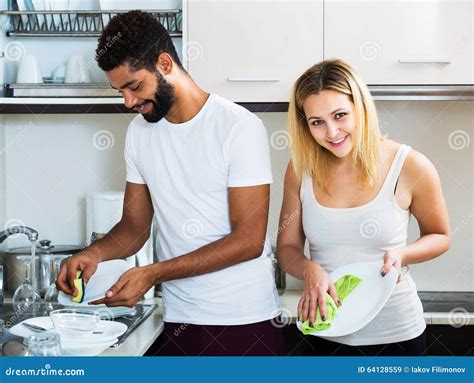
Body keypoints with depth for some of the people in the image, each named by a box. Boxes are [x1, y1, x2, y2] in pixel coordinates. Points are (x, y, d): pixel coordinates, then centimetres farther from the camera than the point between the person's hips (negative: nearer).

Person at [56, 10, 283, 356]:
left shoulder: (240, 127, -13)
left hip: (246, 319, -4)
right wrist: (95, 252, -12)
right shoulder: (140, 132, 5)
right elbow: (135, 226, 10)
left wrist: (153, 274, -21)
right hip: (179, 320, 5)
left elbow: (249, 240, -17)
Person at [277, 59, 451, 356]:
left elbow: (440, 237, 2)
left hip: (395, 334, -2)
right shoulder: (301, 169, -5)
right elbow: (287, 247, 3)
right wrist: (309, 270, -19)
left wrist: (400, 255, -18)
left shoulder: (411, 167, -13)